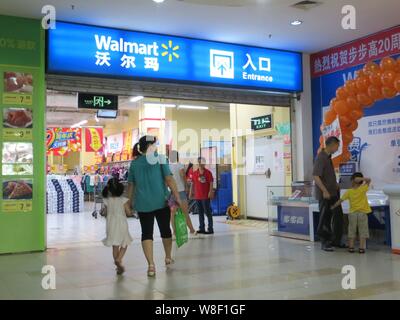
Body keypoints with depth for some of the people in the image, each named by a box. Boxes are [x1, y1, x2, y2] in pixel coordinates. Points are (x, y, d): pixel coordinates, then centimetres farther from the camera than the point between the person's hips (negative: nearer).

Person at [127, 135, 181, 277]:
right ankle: (168, 257, 34)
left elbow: (131, 185, 9)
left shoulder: (134, 163, 5)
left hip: (143, 204, 2)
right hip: (161, 202, -1)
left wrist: (130, 202, 18)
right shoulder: (159, 159, -3)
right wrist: (177, 197, -11)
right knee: (165, 229, 16)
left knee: (147, 233, 4)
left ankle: (151, 264, -7)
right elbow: (169, 179, -11)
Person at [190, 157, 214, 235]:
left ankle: (210, 229, 2)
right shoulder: (195, 173, 9)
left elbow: (211, 183, -9)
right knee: (200, 213, 12)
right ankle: (201, 228, 20)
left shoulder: (208, 172, -5)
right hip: (197, 196, 5)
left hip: (206, 196, -5)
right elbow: (193, 184, 14)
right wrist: (191, 192, 10)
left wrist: (210, 192, -17)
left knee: (207, 212, -3)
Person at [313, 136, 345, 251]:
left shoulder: (328, 157, 10)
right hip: (325, 194, -9)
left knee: (338, 217, 13)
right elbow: (316, 176, -23)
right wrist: (325, 191, -24)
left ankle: (335, 241, 24)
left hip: (333, 193, 9)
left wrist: (335, 184, 15)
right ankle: (325, 243, 12)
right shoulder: (320, 158, -17)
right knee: (325, 219, 1)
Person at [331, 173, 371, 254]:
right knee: (362, 231, 4)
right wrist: (361, 179, -8)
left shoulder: (349, 192, -2)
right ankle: (361, 248, 0)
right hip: (363, 213, -1)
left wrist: (333, 206, 12)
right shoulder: (363, 189, -5)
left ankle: (351, 247, 11)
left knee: (352, 231, 12)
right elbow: (369, 180, 5)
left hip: (352, 213, 1)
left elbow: (340, 201, 0)